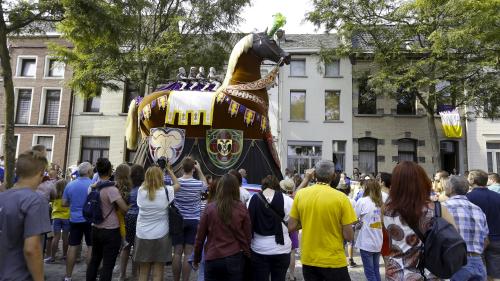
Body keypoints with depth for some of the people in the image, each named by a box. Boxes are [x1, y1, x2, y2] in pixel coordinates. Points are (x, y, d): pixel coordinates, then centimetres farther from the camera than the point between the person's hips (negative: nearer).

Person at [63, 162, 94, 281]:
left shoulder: (70, 184, 1)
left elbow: (64, 203, 6)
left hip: (74, 220, 4)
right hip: (90, 220, -4)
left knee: (73, 247, 10)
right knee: (91, 247, 5)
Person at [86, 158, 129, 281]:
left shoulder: (92, 187, 0)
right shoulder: (112, 189, -21)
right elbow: (125, 208, -23)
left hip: (96, 229, 7)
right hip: (110, 231, -7)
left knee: (94, 260, 20)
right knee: (107, 265, 2)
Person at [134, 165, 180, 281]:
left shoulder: (141, 191, -7)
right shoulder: (165, 191, -12)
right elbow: (177, 185, 7)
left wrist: (152, 171, 14)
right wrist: (169, 170, 14)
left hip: (142, 236, 3)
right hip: (160, 236, -2)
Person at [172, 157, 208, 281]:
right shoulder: (198, 184, -9)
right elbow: (205, 185, 14)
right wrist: (200, 170, 8)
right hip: (193, 221, -1)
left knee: (177, 252, 8)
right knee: (188, 254, 4)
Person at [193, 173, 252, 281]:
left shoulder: (210, 208, -8)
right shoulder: (242, 209, -8)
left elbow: (200, 236, -1)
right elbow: (247, 236, -1)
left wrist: (196, 259, 13)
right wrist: (246, 255, 14)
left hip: (213, 259, 0)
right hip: (235, 259, 0)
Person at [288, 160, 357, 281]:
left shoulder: (300, 194, -7)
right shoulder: (341, 198, -15)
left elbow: (291, 227, -1)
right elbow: (348, 236, -11)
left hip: (308, 260, 3)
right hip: (334, 261, -3)